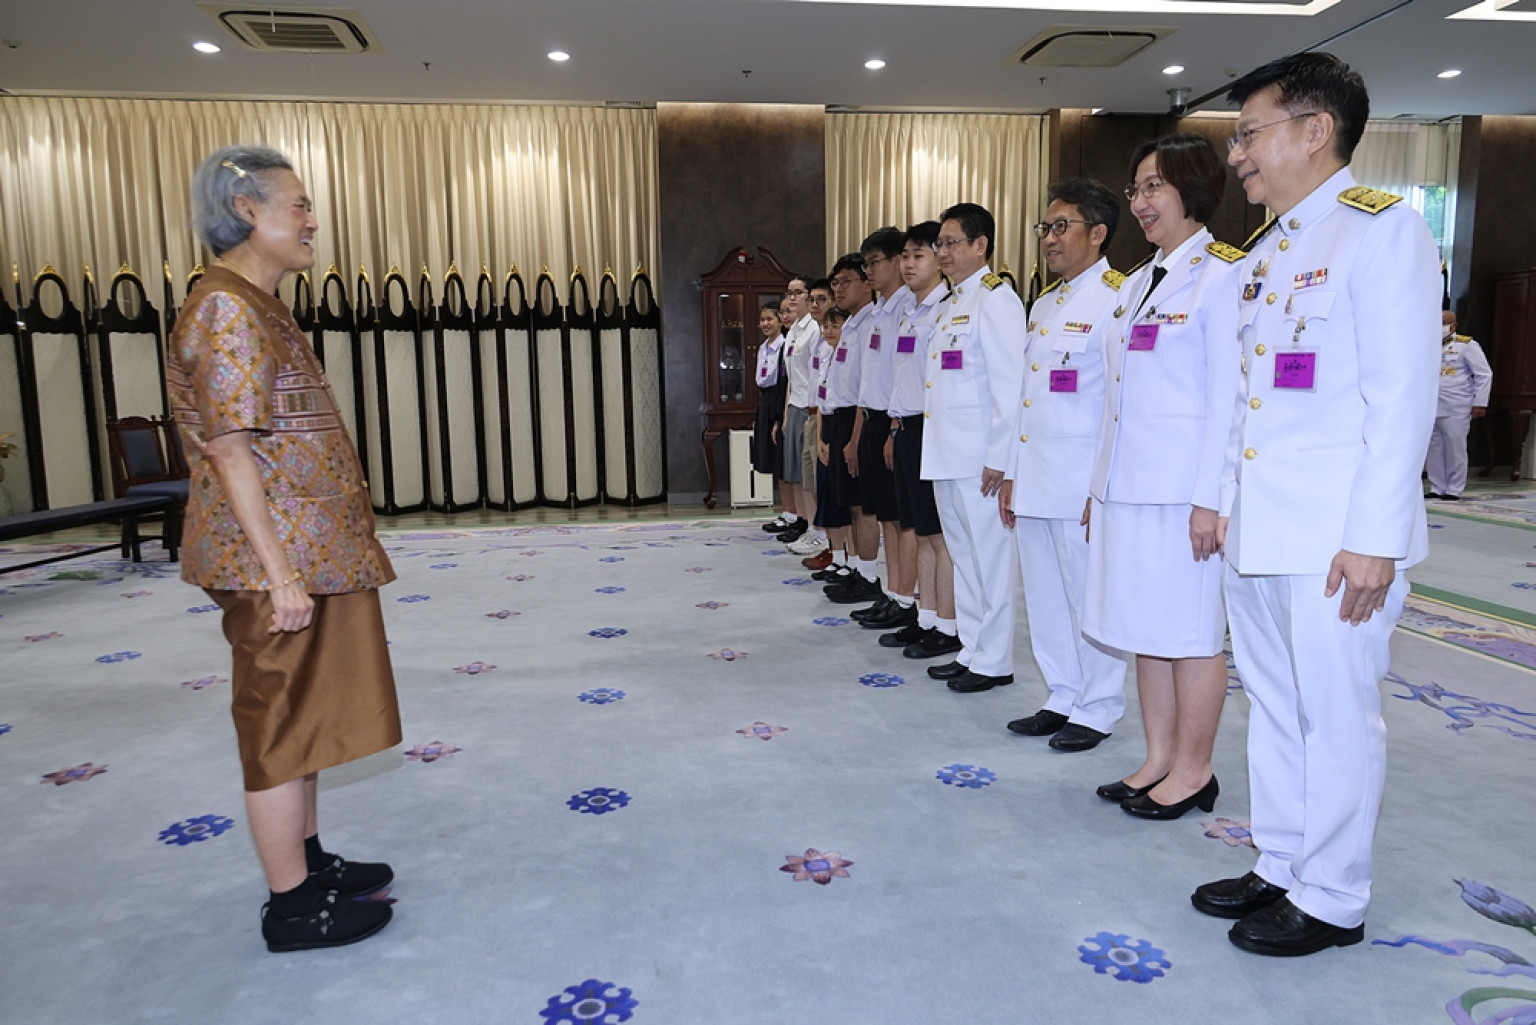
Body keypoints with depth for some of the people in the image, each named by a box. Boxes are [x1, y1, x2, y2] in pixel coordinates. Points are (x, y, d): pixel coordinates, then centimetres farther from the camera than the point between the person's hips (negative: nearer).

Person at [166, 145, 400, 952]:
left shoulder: (258, 308, 16)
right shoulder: (226, 310, -15)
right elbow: (231, 453, -21)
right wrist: (280, 575, -22)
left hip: (312, 554, 10)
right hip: (280, 561, -10)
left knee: (303, 716, 17)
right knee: (283, 721, 0)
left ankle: (307, 860, 32)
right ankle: (293, 906, 14)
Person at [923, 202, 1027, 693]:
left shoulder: (996, 300, -9)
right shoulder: (950, 304, 19)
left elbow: (1009, 383, -15)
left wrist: (998, 457, -18)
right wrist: (935, 451, 16)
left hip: (979, 456, -9)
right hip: (945, 453, 9)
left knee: (988, 556, -1)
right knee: (962, 555, 14)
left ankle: (994, 661, 10)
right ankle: (972, 650, 25)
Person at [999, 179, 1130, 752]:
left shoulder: (1117, 299, -9)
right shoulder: (1044, 304, 18)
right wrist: (1012, 474, 16)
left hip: (1082, 482, -8)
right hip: (1035, 480, 8)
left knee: (1090, 598, 2)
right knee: (1044, 597, 14)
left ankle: (1097, 709, 17)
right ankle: (1063, 697, 28)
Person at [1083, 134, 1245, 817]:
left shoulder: (1221, 274, -8)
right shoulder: (1137, 284, 17)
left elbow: (1228, 395, -14)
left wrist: (1211, 498, -18)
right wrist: (1099, 485, 15)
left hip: (1185, 484, -8)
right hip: (1128, 481, 8)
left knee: (1190, 630, 2)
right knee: (1144, 627, 13)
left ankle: (1193, 772, 16)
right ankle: (1159, 759, 25)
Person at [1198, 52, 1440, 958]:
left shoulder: (1382, 228, -9)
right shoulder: (1269, 251, 16)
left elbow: (1404, 393, -15)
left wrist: (1374, 537, -18)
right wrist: (1225, 502, 15)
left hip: (1335, 534, -8)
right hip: (1260, 530, 8)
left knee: (1336, 717, 4)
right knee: (1275, 707, 16)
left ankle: (1330, 900, 20)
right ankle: (1280, 867, 31)